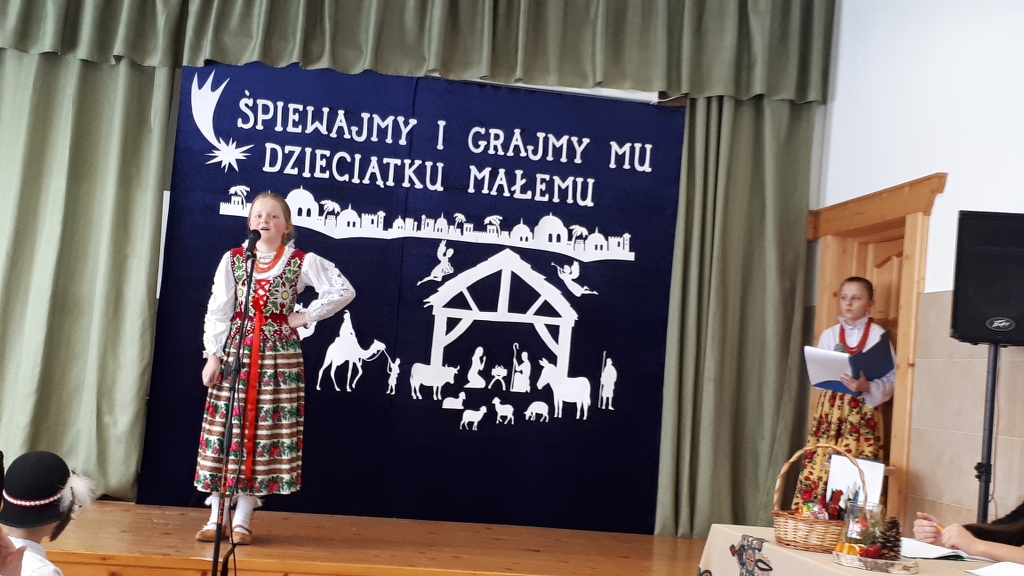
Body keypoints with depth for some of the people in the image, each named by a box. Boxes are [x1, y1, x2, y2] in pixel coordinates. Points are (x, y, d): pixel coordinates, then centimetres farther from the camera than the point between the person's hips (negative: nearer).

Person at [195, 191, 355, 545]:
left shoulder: (302, 263, 0)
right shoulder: (232, 259, 5)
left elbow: (344, 291, -4)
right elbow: (217, 311, 3)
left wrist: (306, 318, -6)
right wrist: (213, 354, -4)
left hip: (279, 355, -1)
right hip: (235, 351, 1)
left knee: (266, 431, 0)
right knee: (224, 429, 1)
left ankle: (242, 519, 10)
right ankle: (217, 517, 11)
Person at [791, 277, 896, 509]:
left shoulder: (878, 335, -1)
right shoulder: (828, 335, 9)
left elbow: (891, 379, -4)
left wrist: (867, 387, -22)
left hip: (862, 413, -3)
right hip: (829, 410, 3)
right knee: (819, 467, -2)